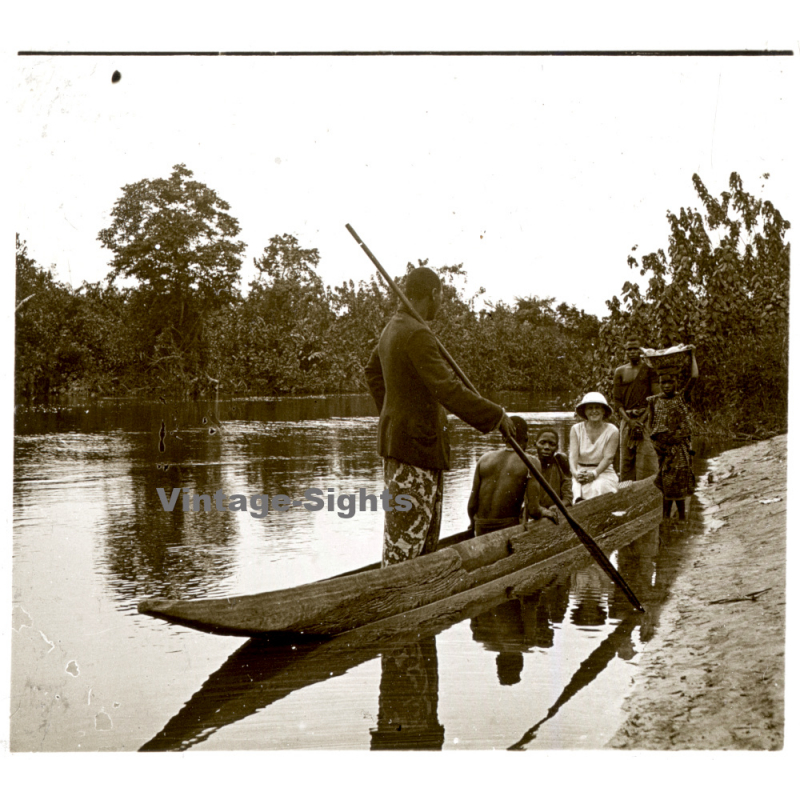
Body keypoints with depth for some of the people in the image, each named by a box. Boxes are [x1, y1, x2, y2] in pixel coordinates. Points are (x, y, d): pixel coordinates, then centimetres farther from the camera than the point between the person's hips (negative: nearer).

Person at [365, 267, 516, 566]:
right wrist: (496, 416, -18)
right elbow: (447, 389, -26)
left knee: (428, 534, 18)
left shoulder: (393, 328, 13)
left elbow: (372, 371, 29)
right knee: (405, 534, -7)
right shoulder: (417, 334, -20)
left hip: (399, 436, 11)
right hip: (413, 444, -11)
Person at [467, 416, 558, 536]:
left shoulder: (485, 458, 9)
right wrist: (544, 511, 11)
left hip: (481, 531, 5)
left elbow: (472, 504, 7)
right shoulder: (530, 462, -1)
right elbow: (533, 510, -10)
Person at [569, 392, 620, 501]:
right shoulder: (576, 429, 8)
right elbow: (573, 454, -4)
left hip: (604, 473, -1)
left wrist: (594, 473, -27)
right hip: (581, 472, 1)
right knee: (579, 488, -34)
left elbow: (608, 457, -8)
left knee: (597, 487, -35)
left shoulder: (612, 431, 3)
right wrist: (575, 473, -27)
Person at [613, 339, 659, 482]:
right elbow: (617, 401, 9)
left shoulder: (649, 369, 9)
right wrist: (629, 420, -6)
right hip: (626, 419, 3)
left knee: (646, 457, -12)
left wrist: (645, 418, -13)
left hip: (645, 417, -2)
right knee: (626, 458, -1)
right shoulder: (620, 372, 15)